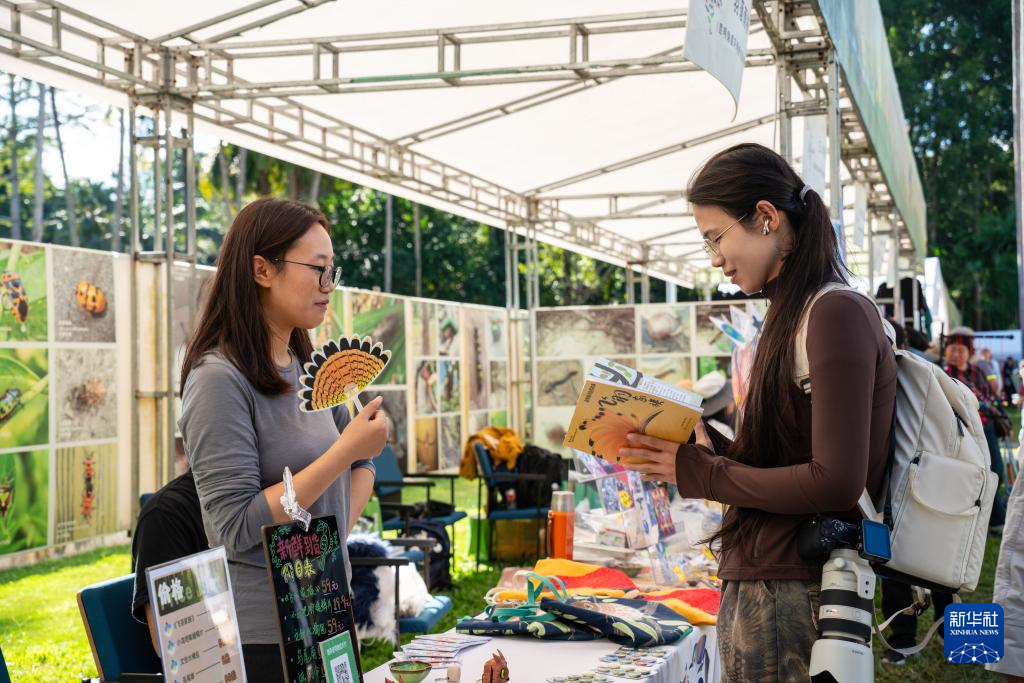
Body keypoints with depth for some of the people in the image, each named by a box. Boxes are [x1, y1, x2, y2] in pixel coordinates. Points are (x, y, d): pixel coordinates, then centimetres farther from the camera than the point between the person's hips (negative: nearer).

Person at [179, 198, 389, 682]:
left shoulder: (308, 373, 7)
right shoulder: (220, 379, -16)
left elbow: (361, 466, 18)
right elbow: (236, 528, -22)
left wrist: (337, 533, 0)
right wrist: (343, 451, -22)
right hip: (259, 638, -7)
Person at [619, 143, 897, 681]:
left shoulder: (837, 313, -14)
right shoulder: (793, 314, 14)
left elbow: (836, 482, -21)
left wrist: (700, 475, -14)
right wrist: (712, 448, 2)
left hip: (790, 592, -9)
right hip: (762, 582, 9)